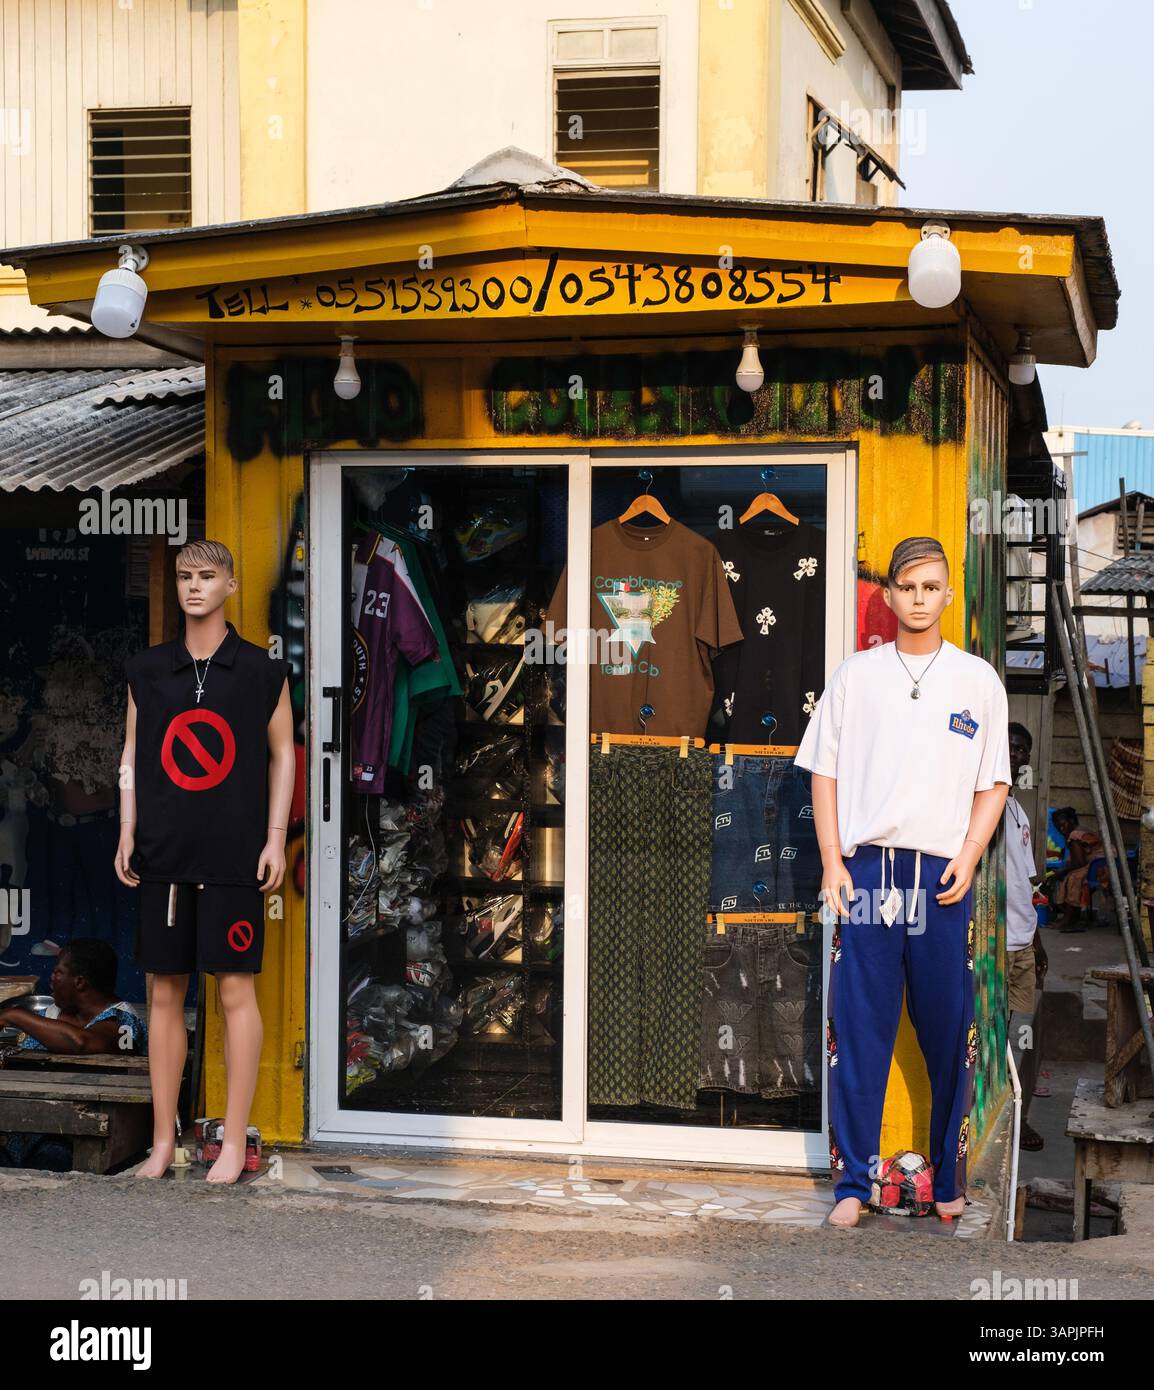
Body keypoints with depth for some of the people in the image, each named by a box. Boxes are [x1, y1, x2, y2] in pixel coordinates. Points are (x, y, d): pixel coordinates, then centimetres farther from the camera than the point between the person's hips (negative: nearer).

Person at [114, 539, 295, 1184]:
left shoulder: (262, 671, 2)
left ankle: (234, 1145, 5)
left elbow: (283, 753, 6)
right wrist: (128, 834, 7)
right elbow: (133, 753, 14)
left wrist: (276, 838, -1)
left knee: (236, 990, -2)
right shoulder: (148, 671, 10)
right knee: (165, 992, 6)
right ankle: (164, 1142, 15)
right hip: (165, 855, 3)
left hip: (234, 857, -3)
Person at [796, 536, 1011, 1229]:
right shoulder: (856, 676, 9)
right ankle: (853, 1180, 8)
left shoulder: (978, 680, 8)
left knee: (949, 1033, 3)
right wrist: (832, 860, 0)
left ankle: (950, 1179, 16)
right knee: (858, 1030, 0)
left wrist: (969, 857, -5)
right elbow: (825, 771, 10)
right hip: (867, 870, 0)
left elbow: (993, 785, 9)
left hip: (942, 877, 0)